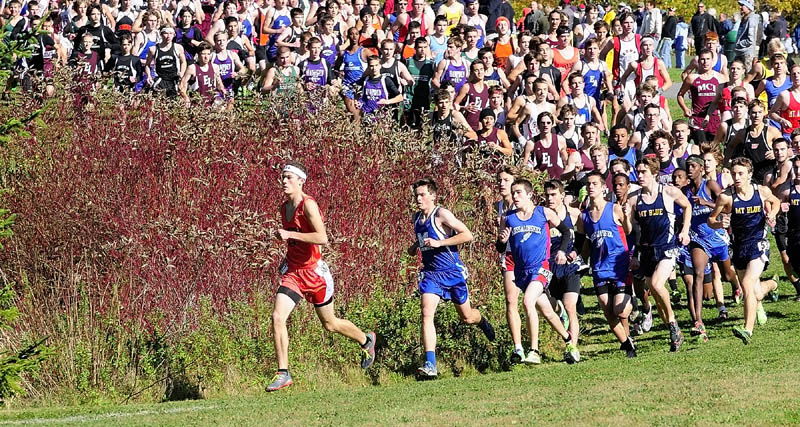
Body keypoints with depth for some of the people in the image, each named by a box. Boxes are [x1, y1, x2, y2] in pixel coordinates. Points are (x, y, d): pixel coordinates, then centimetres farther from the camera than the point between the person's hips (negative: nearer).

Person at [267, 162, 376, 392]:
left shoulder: (308, 205, -16)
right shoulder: (284, 208, 8)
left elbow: (322, 238, -28)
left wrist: (289, 234, -28)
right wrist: (287, 259, 15)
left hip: (314, 271, -6)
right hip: (292, 272, 6)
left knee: (330, 324, 12)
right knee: (277, 317, -14)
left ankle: (366, 340, 41)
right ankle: (283, 374, -11)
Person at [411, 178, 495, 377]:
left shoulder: (441, 214, -13)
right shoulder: (417, 218, 9)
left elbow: (467, 235, -18)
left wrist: (439, 243, -23)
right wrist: (414, 247, 8)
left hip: (452, 271, -5)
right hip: (430, 273, 5)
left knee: (467, 318, 11)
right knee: (426, 313, -17)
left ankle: (482, 321, 50)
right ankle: (430, 365, -23)